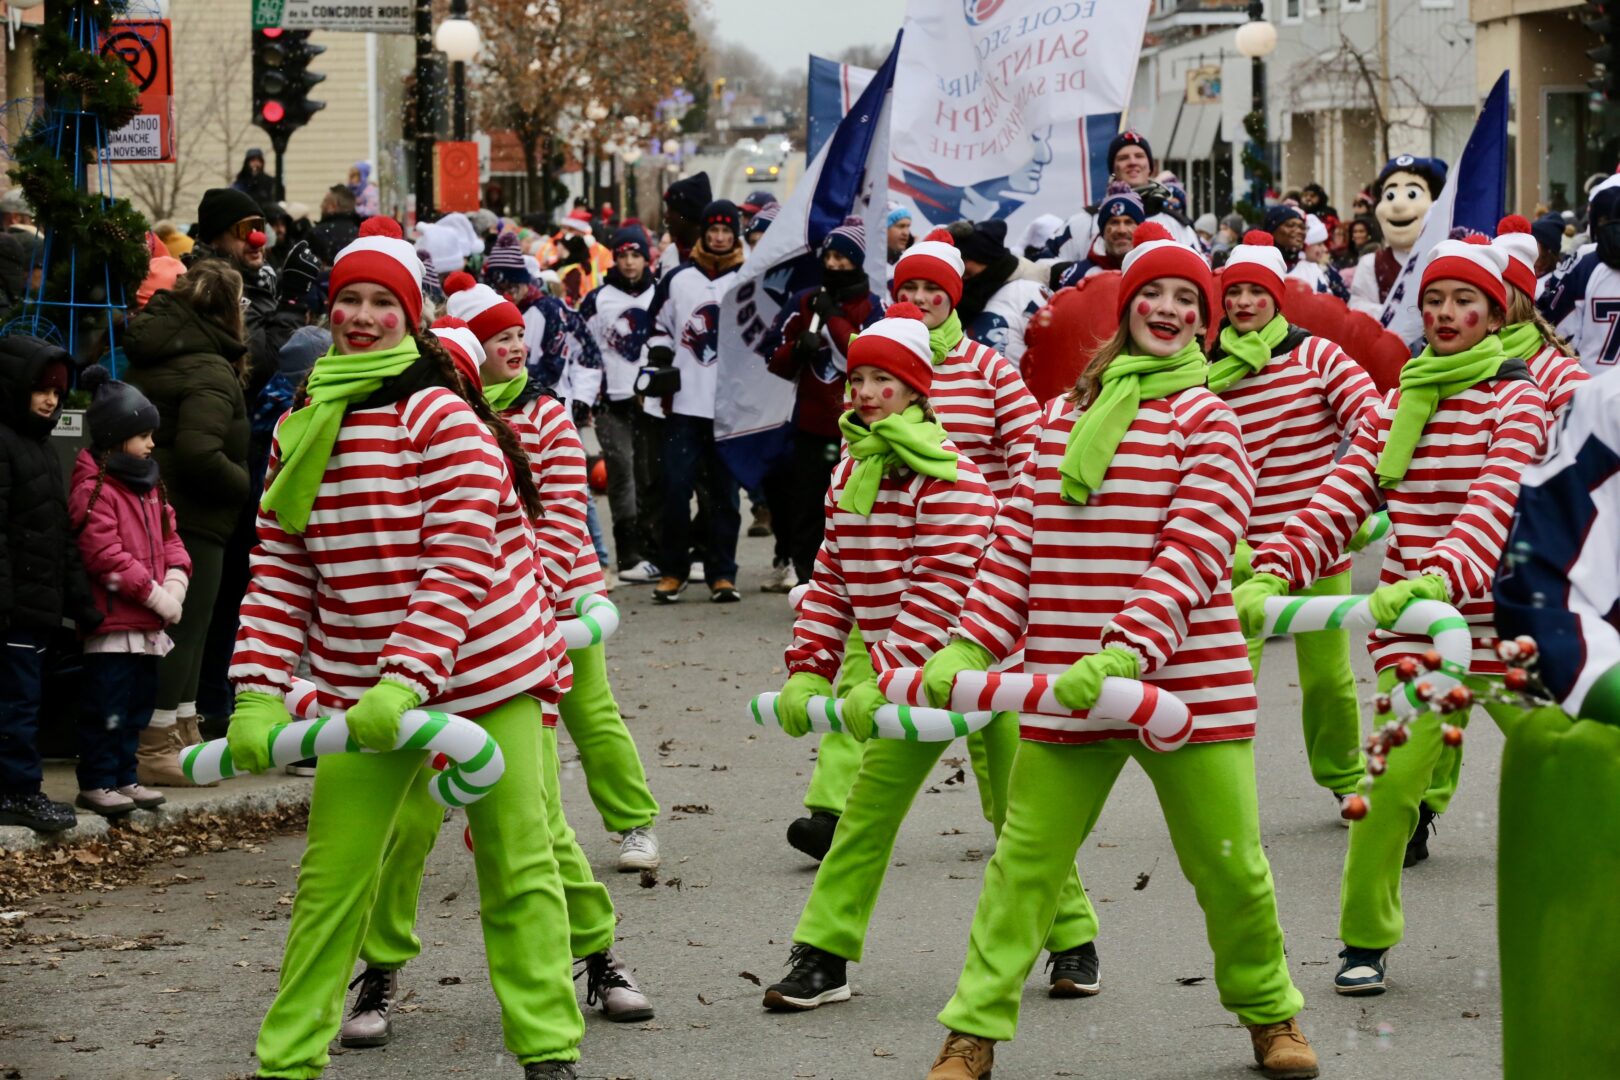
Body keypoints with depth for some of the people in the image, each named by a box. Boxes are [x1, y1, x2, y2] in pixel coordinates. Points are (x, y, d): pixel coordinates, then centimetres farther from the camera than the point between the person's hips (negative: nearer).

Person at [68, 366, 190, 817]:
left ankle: (124, 776, 24)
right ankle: (96, 783, 3)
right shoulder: (94, 489, -14)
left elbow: (168, 537, 14)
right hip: (113, 621, -9)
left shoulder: (149, 485, 14)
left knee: (138, 703, 15)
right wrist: (154, 594, -17)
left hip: (147, 623, 9)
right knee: (107, 706, -5)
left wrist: (175, 583, -4)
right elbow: (106, 555, -20)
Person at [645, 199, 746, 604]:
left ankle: (722, 574, 9)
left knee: (724, 492, 4)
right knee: (676, 487, -4)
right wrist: (660, 359, -2)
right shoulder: (677, 279, 7)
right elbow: (659, 326, 16)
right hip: (683, 404, 1)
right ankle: (672, 571, 6)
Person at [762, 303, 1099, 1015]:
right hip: (900, 675, 6)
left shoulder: (946, 474, -15)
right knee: (867, 813, 0)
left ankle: (1072, 942, 19)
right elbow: (833, 581, 10)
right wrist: (807, 668, 0)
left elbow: (943, 588, -22)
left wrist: (886, 676, -26)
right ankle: (821, 957, 2)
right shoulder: (850, 473, 8)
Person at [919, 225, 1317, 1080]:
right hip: (1062, 689, 3)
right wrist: (971, 646, 2)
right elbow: (1016, 541, 13)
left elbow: (1194, 553, -13)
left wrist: (1127, 654, -24)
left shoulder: (1206, 417, -1)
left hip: (1186, 681, -3)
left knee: (1228, 865, 4)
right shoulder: (1063, 415, 13)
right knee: (1024, 862, 5)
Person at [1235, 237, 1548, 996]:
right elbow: (1340, 502, 2)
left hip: (1495, 619, -3)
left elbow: (1495, 505, -21)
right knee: (1392, 779, -8)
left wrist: (1440, 577, -38)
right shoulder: (1395, 405, 11)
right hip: (1410, 630, 3)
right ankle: (1365, 938, 9)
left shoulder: (1516, 398, -4)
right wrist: (1273, 572, -15)